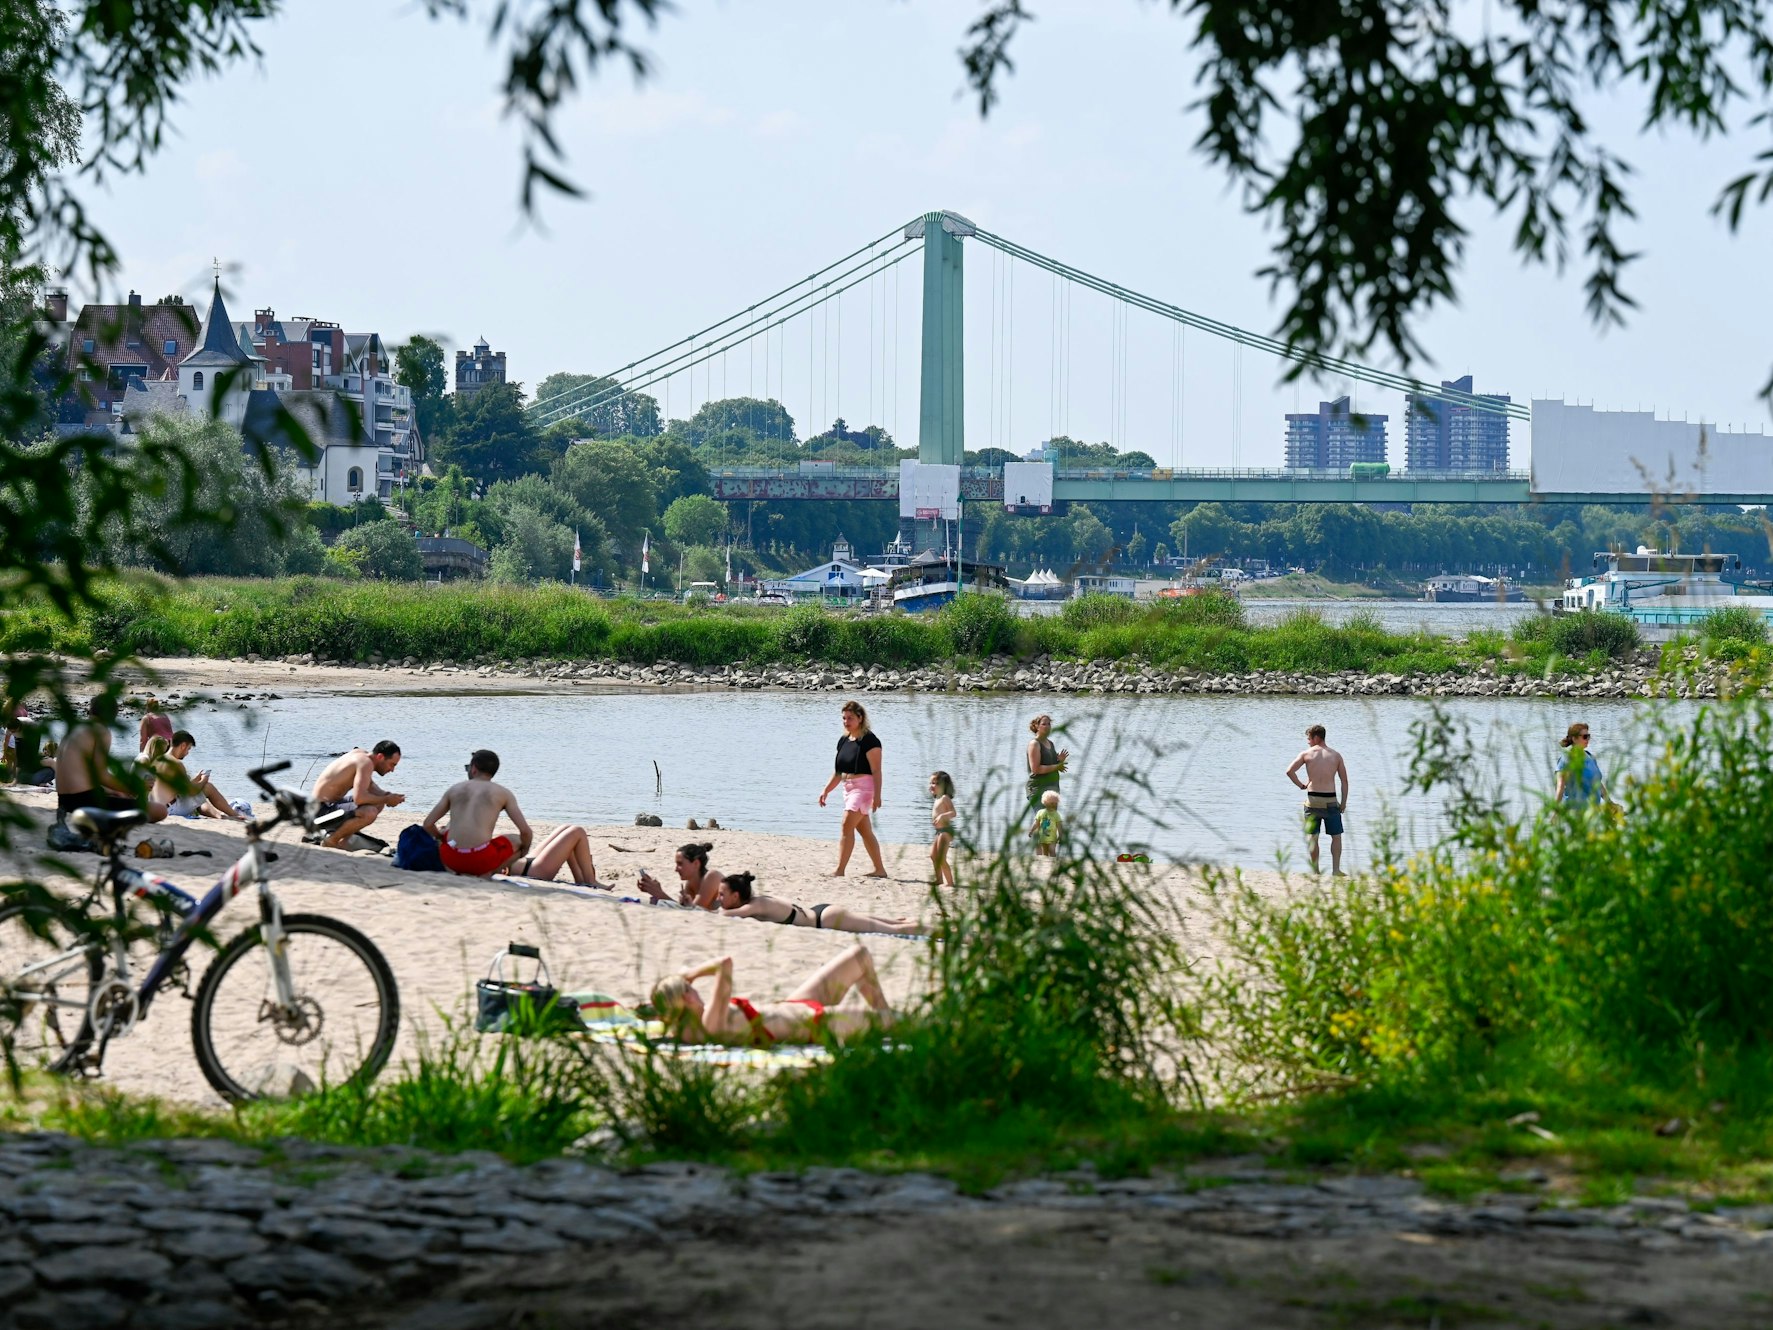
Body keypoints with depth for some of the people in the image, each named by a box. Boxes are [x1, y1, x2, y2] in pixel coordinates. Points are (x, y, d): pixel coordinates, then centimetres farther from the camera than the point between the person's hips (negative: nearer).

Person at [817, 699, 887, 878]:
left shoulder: (869, 740, -12)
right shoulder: (844, 741, 12)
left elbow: (876, 771, -16)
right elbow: (838, 771, 19)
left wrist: (877, 796, -21)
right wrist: (826, 791, 14)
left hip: (863, 787, -9)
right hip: (849, 788, 9)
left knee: (847, 826, -15)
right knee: (865, 830, 11)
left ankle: (840, 871, -16)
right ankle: (879, 869, 18)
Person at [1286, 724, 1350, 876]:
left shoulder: (1307, 754, 0)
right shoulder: (1336, 755, 5)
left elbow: (1289, 771, -8)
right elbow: (1344, 780, 4)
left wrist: (1300, 785, 7)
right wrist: (1343, 802, 8)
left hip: (1313, 799, -1)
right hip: (1331, 800, 1)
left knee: (1311, 836, 10)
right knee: (1336, 836, 11)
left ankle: (1315, 869, 7)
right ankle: (1336, 869, 3)